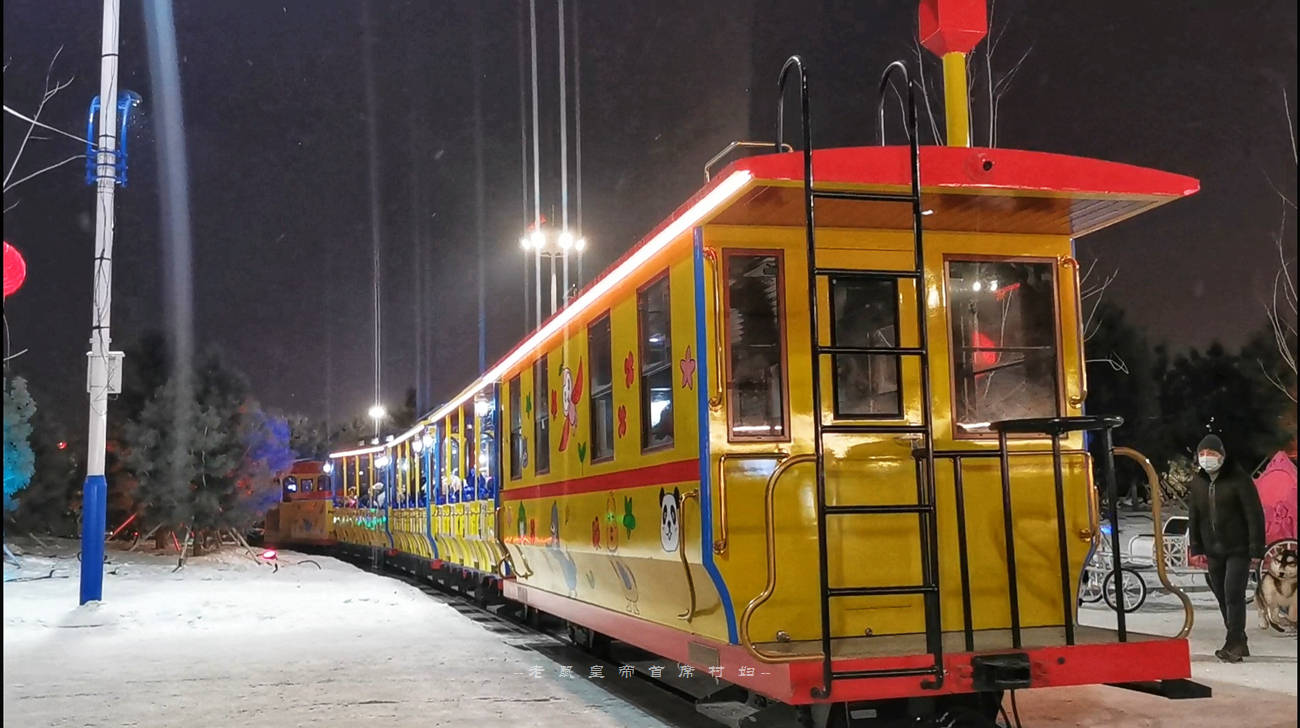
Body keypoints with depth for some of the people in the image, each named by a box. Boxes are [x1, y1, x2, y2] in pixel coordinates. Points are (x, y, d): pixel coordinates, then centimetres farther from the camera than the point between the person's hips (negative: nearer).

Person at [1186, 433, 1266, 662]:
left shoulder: (1238, 479, -11)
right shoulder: (1197, 483, 7)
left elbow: (1255, 514, -12)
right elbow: (1193, 517, 14)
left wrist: (1256, 549, -15)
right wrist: (1196, 548, 9)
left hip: (1238, 549, -6)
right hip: (1213, 551, 6)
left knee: (1233, 594, -11)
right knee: (1222, 596, 9)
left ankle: (1235, 642, -3)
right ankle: (1236, 641, 21)